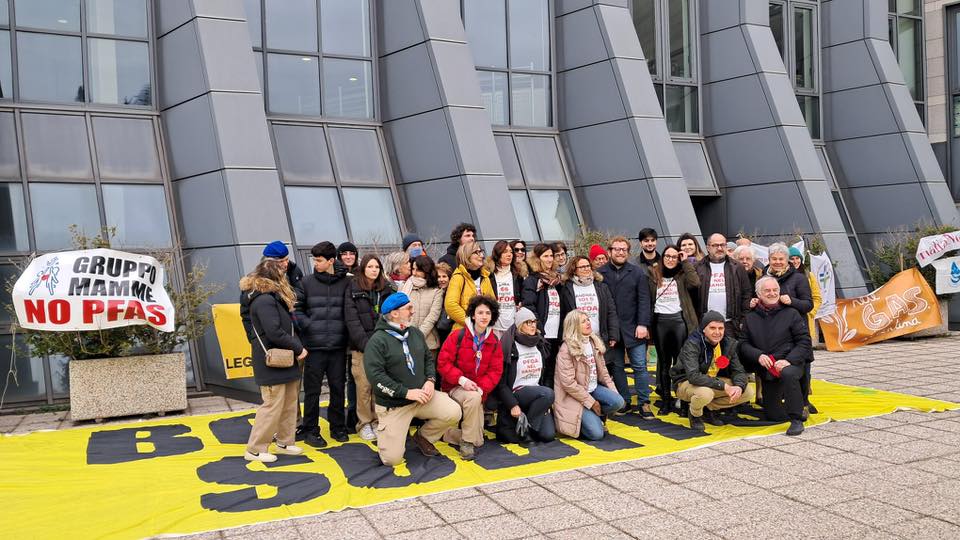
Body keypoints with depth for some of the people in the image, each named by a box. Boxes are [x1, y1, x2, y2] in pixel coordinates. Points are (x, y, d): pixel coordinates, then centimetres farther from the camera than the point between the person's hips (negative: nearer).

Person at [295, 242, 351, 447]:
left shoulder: (346, 282, 1)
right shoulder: (307, 282, 1)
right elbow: (297, 310, 3)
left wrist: (343, 331, -6)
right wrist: (310, 326, -10)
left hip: (338, 346, 1)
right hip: (314, 345, -1)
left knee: (338, 387, 10)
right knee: (312, 390, 5)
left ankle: (338, 427, 24)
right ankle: (310, 430, 16)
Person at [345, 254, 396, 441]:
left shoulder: (387, 289, 11)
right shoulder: (353, 290, 2)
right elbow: (352, 321, -5)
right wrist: (365, 344, -13)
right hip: (361, 347, -2)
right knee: (364, 386, -3)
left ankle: (378, 421, 13)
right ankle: (364, 424, 8)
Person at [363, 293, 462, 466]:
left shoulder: (416, 333, 5)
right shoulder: (378, 340, -15)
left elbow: (428, 359, 14)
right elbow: (374, 375, -22)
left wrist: (430, 380, -7)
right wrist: (406, 392, -23)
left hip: (421, 395, 5)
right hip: (393, 405, -5)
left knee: (453, 412, -16)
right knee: (392, 459, -9)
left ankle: (423, 437, 12)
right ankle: (385, 430, 26)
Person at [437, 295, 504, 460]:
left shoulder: (495, 342, 1)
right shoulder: (458, 336, -11)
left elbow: (496, 371, -3)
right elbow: (443, 363, -13)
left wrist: (481, 388, -20)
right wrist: (462, 379, -26)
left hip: (478, 392, 4)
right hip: (455, 387, -4)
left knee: (478, 441, -2)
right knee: (473, 398, -39)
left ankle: (447, 433, 28)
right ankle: (466, 442, -18)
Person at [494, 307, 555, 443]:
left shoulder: (541, 345, 11)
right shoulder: (509, 347, -8)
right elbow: (501, 381, -9)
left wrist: (546, 403, 6)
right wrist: (512, 405, -17)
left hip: (539, 394, 6)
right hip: (516, 392, -5)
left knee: (548, 435, -14)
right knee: (548, 393, -33)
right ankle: (524, 427, -13)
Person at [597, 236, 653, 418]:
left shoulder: (637, 272, 2)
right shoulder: (600, 273, 2)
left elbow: (644, 300, -2)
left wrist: (642, 324, -11)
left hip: (633, 328, -1)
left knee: (640, 366, 0)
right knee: (616, 367, 9)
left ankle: (644, 404, 9)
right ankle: (624, 402, 19)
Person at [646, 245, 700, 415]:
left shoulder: (683, 273, 6)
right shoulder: (653, 273, 8)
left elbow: (695, 283, -15)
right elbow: (648, 298, 7)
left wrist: (685, 262, -7)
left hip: (679, 319, -2)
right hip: (660, 320, 2)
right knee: (664, 361, 8)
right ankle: (665, 400, 15)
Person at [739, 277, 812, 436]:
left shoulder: (791, 314, 0)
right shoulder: (751, 318, 8)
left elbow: (804, 341, -5)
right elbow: (744, 345, 6)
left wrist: (788, 360, -19)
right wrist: (758, 356, -14)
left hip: (790, 364, -4)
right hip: (765, 371, 4)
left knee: (788, 374, -41)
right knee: (773, 415, 5)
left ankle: (797, 420, -26)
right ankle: (798, 408, 39)